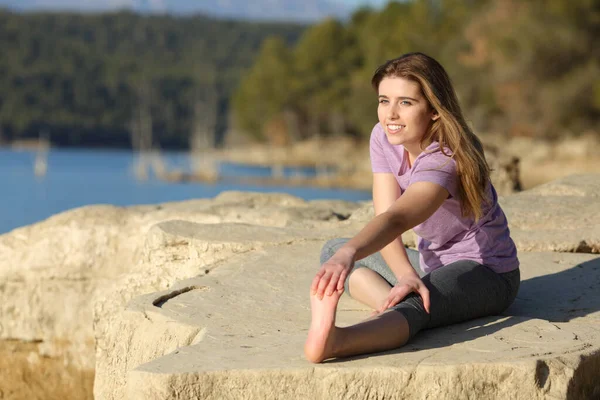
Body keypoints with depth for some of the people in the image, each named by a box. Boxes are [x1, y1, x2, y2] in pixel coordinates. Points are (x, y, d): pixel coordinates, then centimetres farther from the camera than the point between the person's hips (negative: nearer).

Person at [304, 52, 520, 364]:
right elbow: (384, 215, -15)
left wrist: (349, 252, -67)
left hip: (486, 272, -9)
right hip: (432, 261, 10)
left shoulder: (445, 160, -29)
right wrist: (407, 274, -34)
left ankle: (330, 342, -73)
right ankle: (393, 306, -25)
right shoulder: (384, 137, -6)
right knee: (332, 250, 5)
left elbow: (396, 219, -48)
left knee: (413, 305, -40)